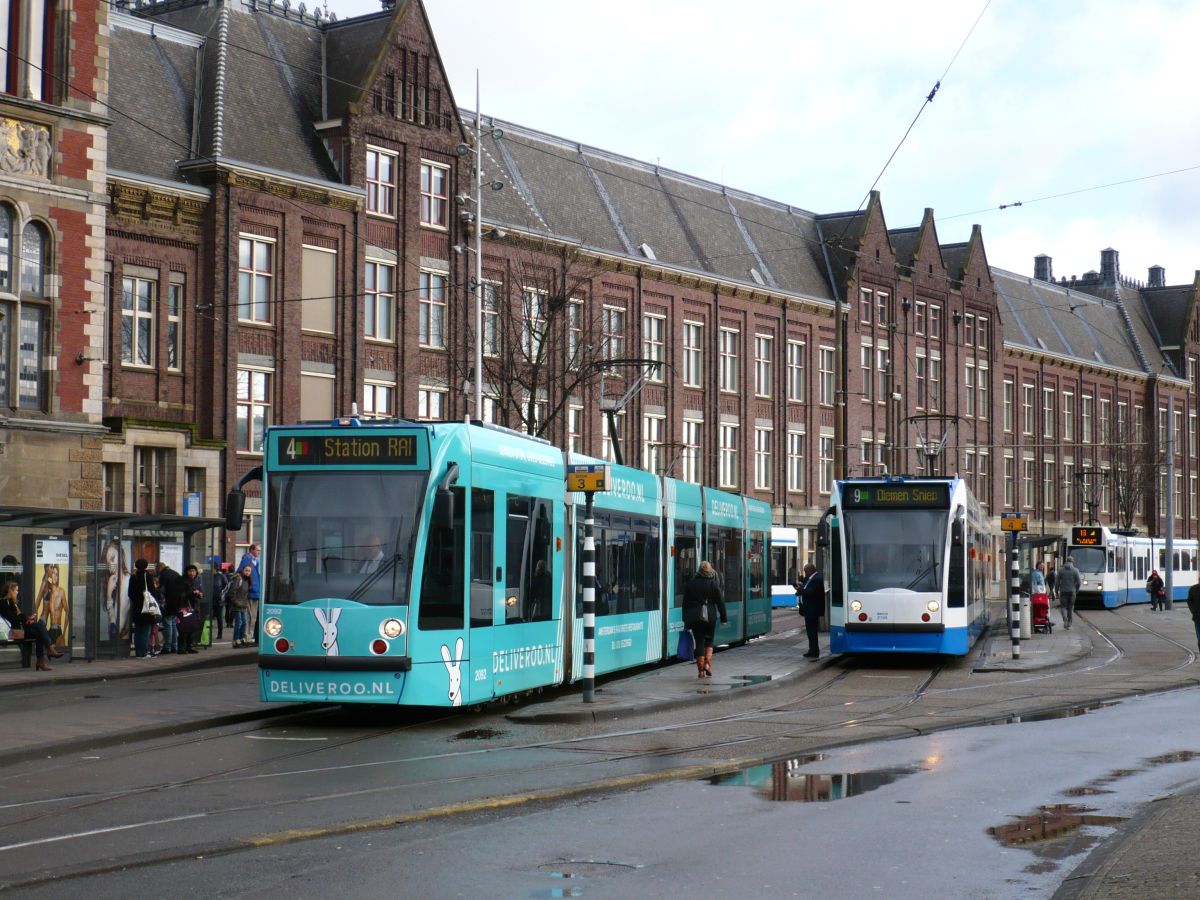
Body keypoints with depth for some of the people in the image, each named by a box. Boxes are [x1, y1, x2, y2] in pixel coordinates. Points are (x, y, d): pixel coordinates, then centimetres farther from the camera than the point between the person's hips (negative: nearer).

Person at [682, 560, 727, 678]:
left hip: (695, 617, 1)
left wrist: (685, 619, 11)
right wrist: (723, 618, 6)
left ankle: (700, 670, 0)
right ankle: (707, 663, -3)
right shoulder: (714, 583, -2)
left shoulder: (691, 583, 3)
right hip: (710, 616, -1)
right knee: (709, 640, 15)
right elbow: (720, 601, -1)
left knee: (699, 642, 3)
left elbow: (685, 602, 5)